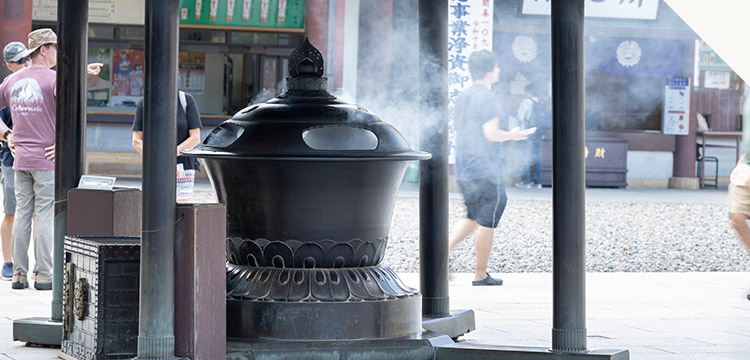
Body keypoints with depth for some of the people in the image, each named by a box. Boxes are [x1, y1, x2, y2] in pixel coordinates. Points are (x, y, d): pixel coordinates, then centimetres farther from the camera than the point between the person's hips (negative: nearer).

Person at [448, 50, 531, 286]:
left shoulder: (462, 97, 13)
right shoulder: (487, 97, -13)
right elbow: (491, 133, -21)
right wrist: (512, 135, -3)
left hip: (463, 169, 8)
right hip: (486, 169, -8)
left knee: (473, 219, 19)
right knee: (487, 222, 1)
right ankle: (480, 274, 6)